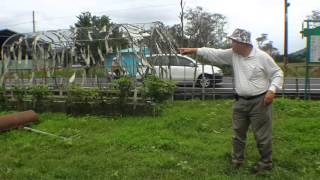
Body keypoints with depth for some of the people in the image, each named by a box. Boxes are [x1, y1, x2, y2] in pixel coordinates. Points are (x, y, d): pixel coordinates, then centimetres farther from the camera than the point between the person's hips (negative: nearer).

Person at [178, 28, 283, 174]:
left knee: (262, 135, 5)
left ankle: (266, 162, 25)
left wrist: (272, 90, -18)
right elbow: (213, 53, 2)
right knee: (238, 133, 15)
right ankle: (237, 160, 32)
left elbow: (277, 73, -5)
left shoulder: (262, 57, -13)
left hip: (259, 102, -5)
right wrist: (193, 50, -1)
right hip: (240, 101, 6)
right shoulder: (232, 55, 1)